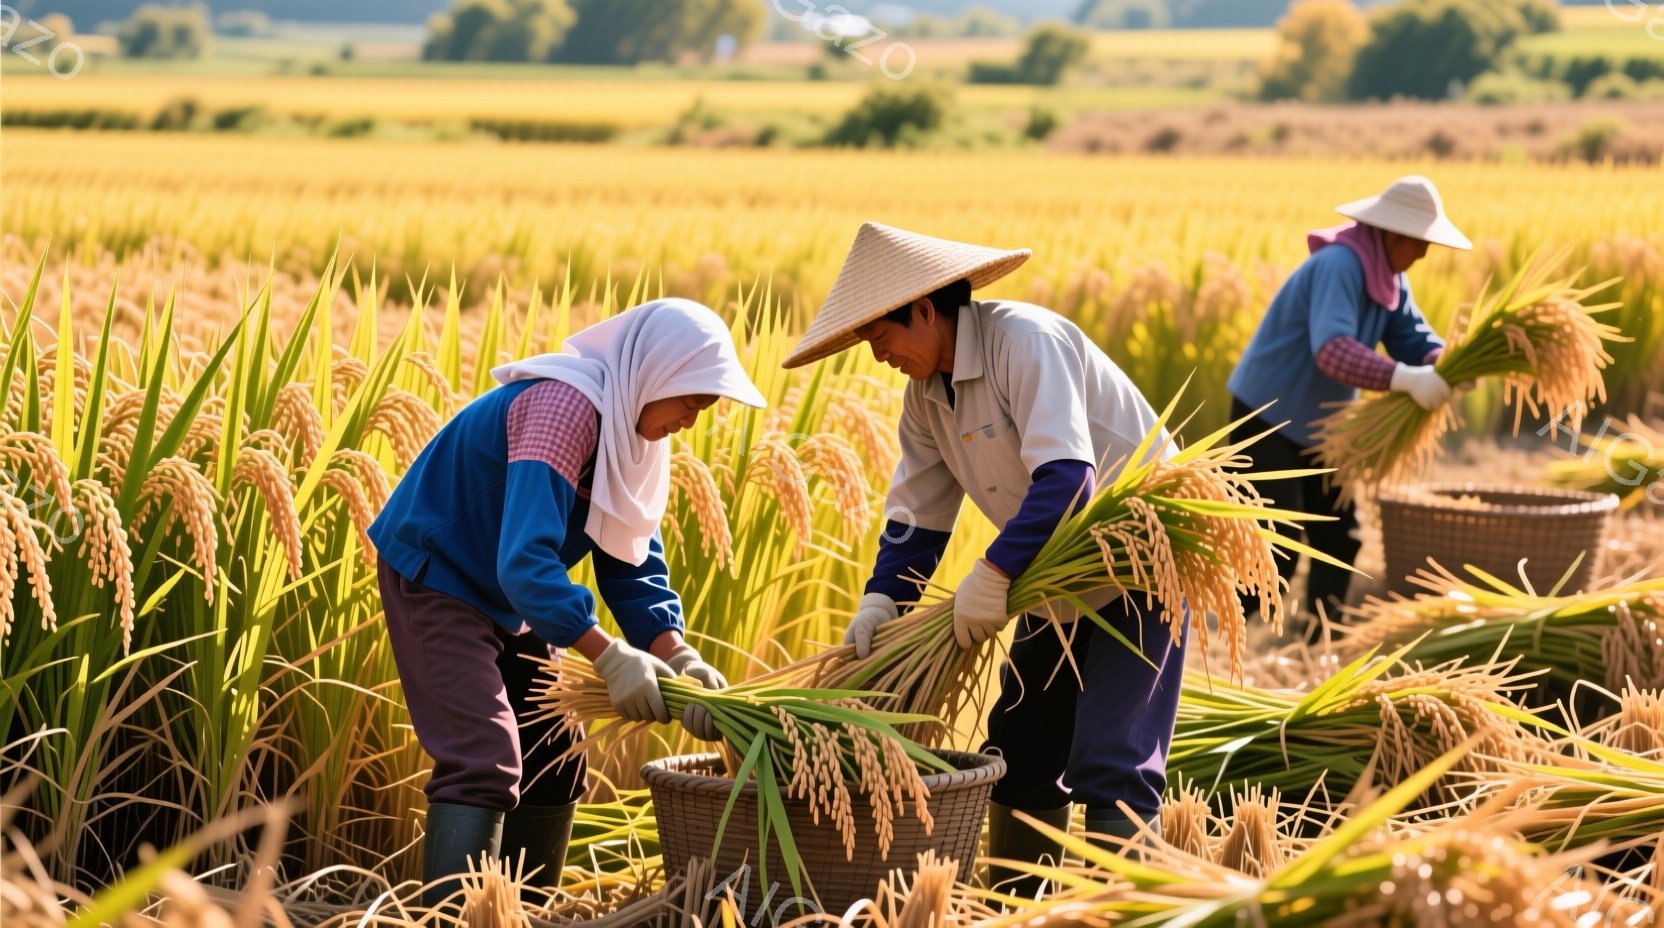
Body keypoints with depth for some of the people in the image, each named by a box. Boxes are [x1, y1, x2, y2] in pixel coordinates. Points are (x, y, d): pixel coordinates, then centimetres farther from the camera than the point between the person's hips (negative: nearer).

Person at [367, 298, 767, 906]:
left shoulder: (633, 430, 0)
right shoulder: (565, 404, -29)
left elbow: (633, 563, 0)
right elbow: (525, 559, -38)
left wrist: (677, 656, -15)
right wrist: (609, 657, -42)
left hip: (508, 597, 10)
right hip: (433, 575, -10)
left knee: (554, 761, 10)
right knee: (485, 761, -21)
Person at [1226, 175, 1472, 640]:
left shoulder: (1389, 275, 3)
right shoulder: (1339, 265, -26)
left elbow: (1413, 337, -1)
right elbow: (1332, 349, -40)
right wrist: (1407, 379, -49)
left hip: (1318, 427, 10)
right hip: (1268, 418, -10)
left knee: (1339, 536, 11)